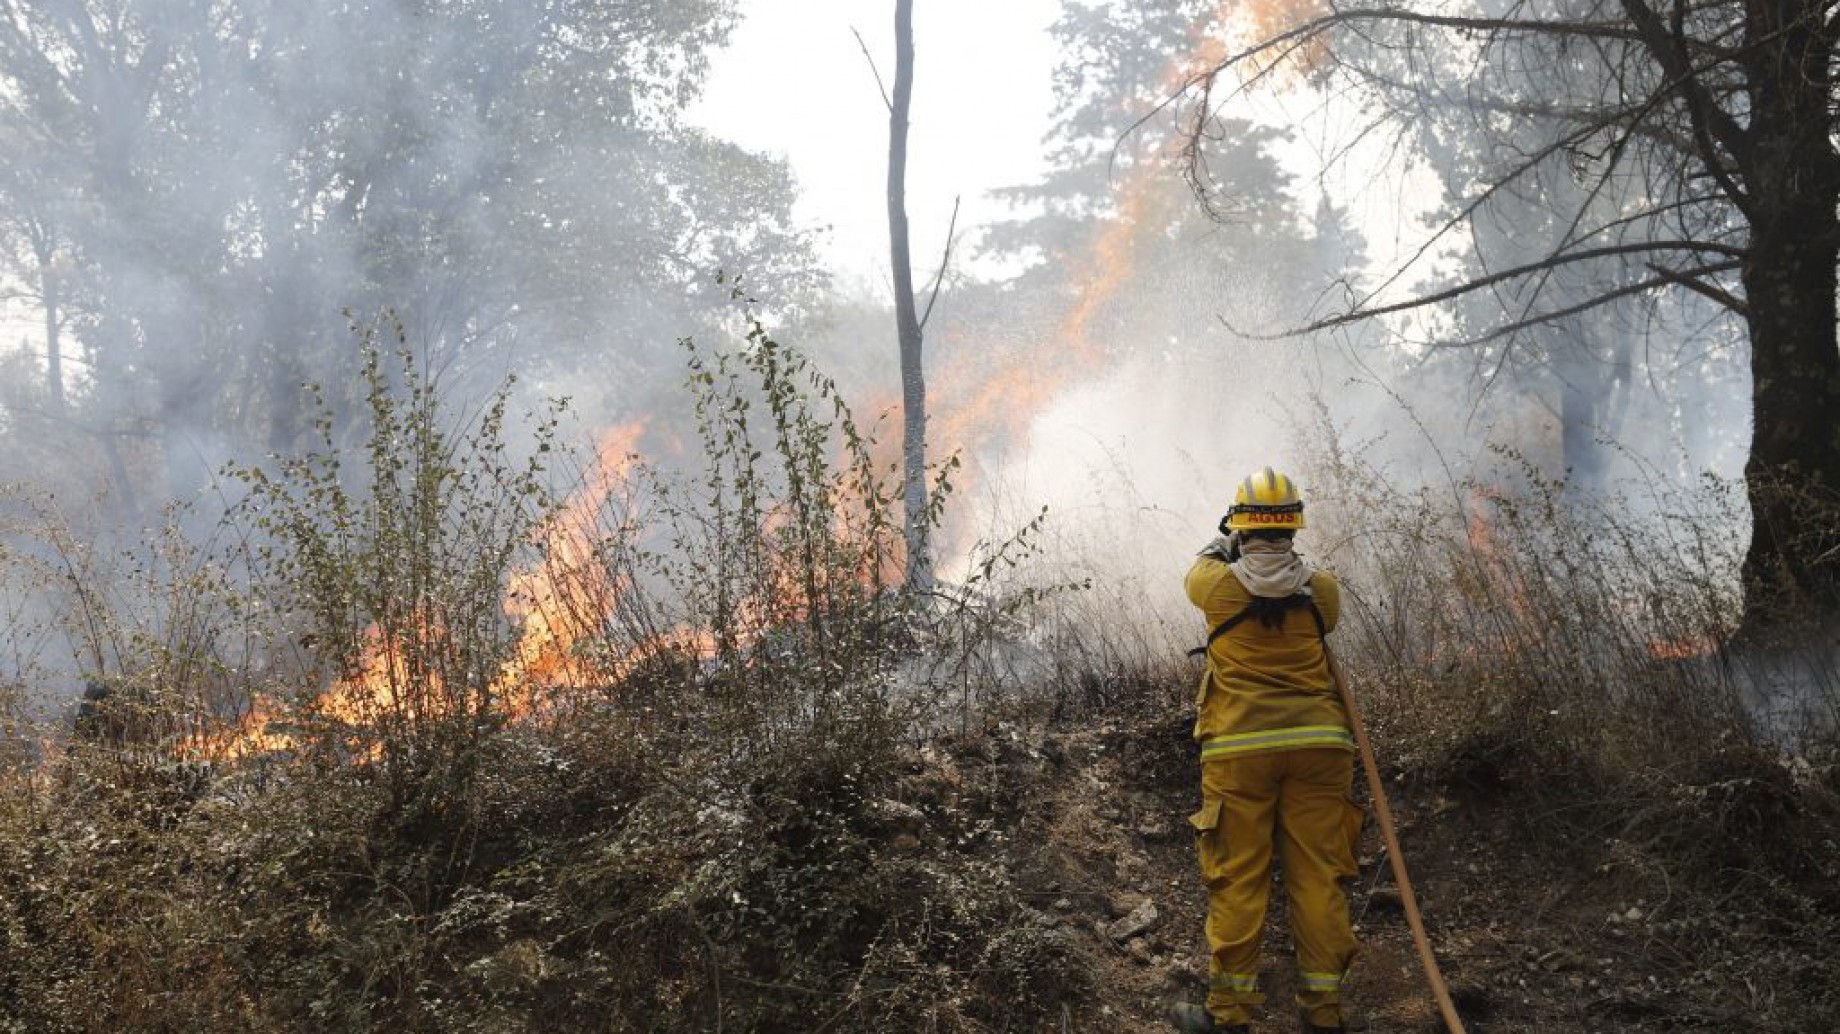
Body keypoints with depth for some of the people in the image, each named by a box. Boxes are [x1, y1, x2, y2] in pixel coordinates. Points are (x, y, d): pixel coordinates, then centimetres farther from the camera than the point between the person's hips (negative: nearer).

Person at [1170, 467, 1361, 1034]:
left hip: (1239, 748, -2)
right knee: (1317, 877, 7)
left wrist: (1226, 544, 39)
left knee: (1238, 880, 4)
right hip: (1317, 745, 2)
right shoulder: (1323, 589, 0)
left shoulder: (1220, 584, -5)